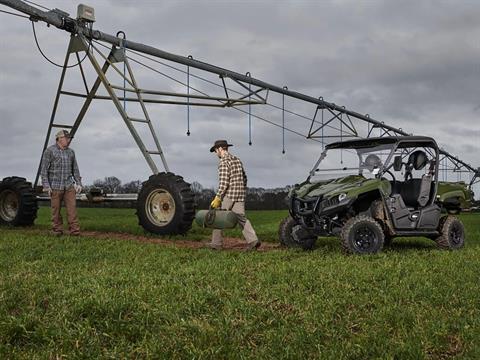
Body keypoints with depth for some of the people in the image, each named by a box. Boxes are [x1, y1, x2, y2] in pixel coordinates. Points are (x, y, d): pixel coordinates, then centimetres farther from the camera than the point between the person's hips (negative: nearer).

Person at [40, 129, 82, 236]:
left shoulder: (71, 152, 13)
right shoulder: (49, 151, -2)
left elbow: (75, 169, 18)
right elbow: (44, 169, -4)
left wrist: (78, 183, 10)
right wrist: (46, 186, -11)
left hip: (69, 185, 4)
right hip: (55, 186, -4)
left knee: (72, 207, -6)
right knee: (56, 209, 3)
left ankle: (74, 229, -6)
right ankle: (57, 230, 14)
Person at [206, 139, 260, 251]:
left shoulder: (224, 161, -9)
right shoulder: (237, 160, 17)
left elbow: (224, 181, -18)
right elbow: (244, 178, 21)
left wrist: (217, 198, -18)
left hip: (228, 195, -7)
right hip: (240, 195, 7)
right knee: (241, 218, 4)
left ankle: (216, 243, 12)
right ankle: (253, 240, -11)